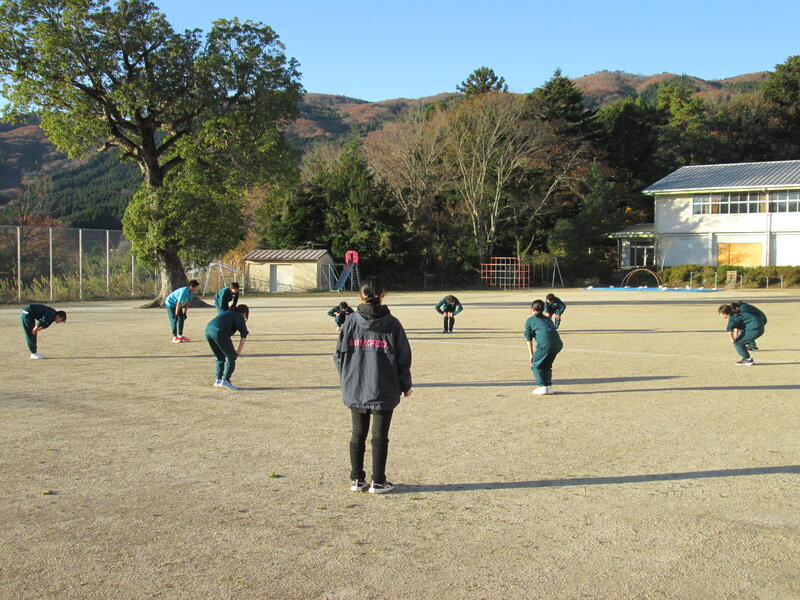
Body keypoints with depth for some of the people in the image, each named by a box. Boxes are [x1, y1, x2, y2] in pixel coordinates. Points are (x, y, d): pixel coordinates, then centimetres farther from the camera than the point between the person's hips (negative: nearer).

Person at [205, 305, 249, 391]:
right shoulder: (239, 317, 11)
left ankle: (218, 380, 19)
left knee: (220, 358, 22)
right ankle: (225, 380, -1)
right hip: (219, 332, -8)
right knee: (231, 357, 5)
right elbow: (243, 335, 0)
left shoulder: (226, 313, 34)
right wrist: (239, 351, 5)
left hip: (208, 330, 8)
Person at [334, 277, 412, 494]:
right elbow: (403, 357, -2)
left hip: (355, 389, 2)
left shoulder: (350, 322, -2)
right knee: (380, 436, 6)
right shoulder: (391, 323, -6)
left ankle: (357, 479, 20)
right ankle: (378, 482, 12)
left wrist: (346, 380, 15)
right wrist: (405, 385, 10)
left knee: (358, 434, 13)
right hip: (384, 391, -2)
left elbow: (339, 354, 2)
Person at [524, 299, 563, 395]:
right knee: (547, 365, 24)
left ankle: (542, 386, -3)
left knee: (535, 366, 9)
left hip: (545, 344, -6)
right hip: (558, 343, 6)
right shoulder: (548, 319, 31)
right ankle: (549, 386, 17)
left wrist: (532, 355, 18)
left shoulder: (530, 320, 16)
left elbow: (529, 339, 14)